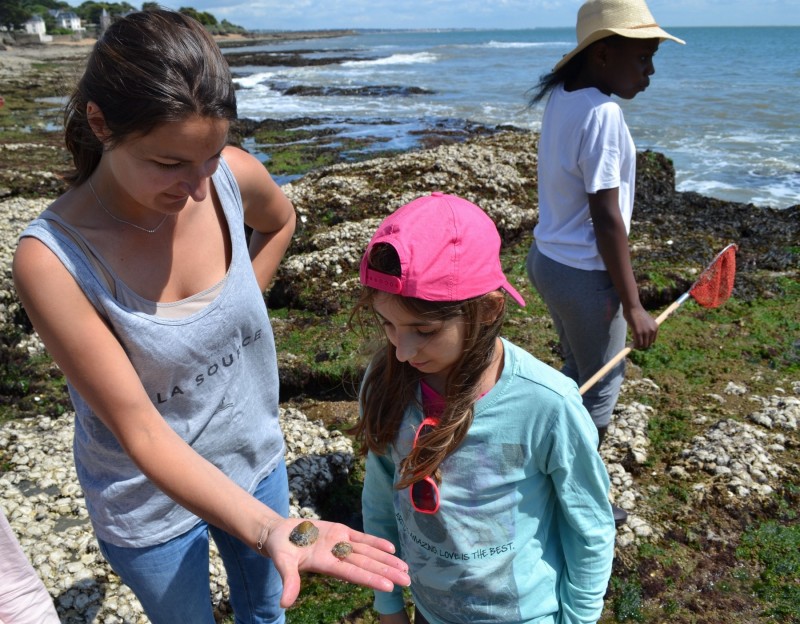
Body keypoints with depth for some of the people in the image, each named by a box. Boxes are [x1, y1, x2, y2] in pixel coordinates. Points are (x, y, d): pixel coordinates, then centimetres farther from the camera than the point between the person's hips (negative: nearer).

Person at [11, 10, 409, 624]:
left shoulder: (234, 176, -19)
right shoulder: (52, 258, -30)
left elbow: (281, 221, 8)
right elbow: (142, 433, -29)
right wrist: (269, 529, -39)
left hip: (255, 463, 4)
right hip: (150, 505, -3)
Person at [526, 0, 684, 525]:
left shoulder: (562, 97, 4)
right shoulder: (602, 113, -23)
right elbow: (606, 218, -23)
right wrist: (633, 306, -19)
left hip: (549, 259, 9)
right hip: (583, 273, -9)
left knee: (579, 373, 24)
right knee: (601, 389, 9)